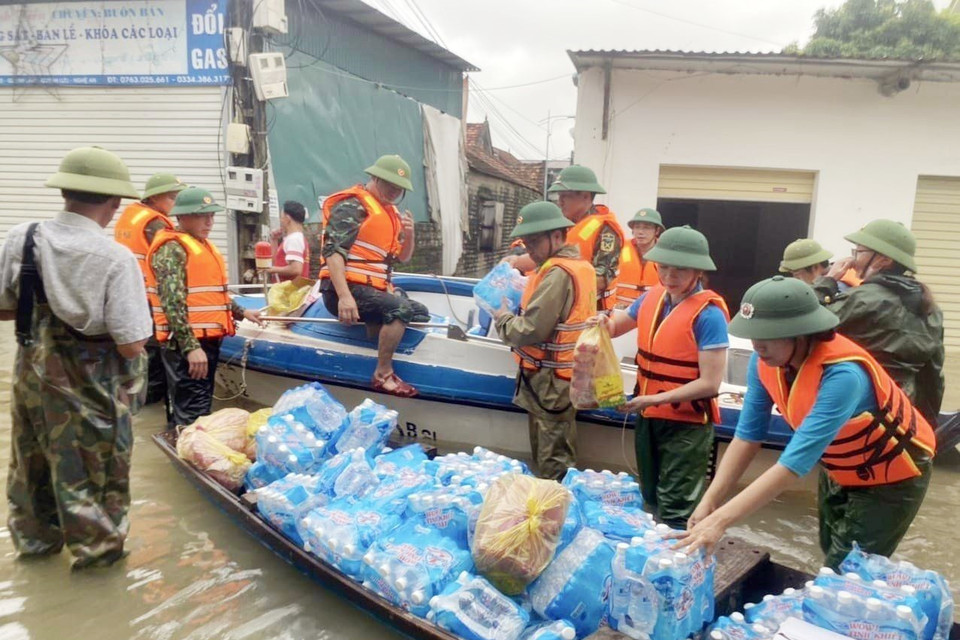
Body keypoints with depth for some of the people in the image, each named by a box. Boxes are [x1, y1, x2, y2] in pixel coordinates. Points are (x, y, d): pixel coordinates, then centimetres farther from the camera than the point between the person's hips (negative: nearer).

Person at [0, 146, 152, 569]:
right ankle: (97, 545, 34)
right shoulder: (116, 259, -24)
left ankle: (34, 538, 46)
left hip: (34, 372, 5)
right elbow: (131, 345, -23)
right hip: (92, 382, -5)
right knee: (96, 464, 16)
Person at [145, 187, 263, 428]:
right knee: (192, 413, -8)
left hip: (207, 338, 10)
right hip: (186, 343, -10)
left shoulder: (203, 245, 17)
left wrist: (241, 312, 27)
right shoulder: (172, 249, -13)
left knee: (201, 405, 18)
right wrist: (190, 346, -26)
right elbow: (173, 303, -21)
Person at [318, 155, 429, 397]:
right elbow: (332, 250, -20)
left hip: (373, 288, 9)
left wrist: (409, 235, -2)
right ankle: (383, 374, -20)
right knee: (401, 309, -28)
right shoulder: (352, 205, -9)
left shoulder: (391, 212, 18)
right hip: (345, 288, -9)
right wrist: (344, 296, -31)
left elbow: (403, 257, 21)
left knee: (420, 314, 11)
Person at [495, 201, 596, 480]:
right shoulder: (581, 266, 11)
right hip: (563, 376, 10)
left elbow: (531, 330, -23)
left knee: (552, 466, 0)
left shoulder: (558, 273, -20)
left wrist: (502, 318, -5)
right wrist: (517, 309, 5)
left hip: (550, 380, -10)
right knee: (559, 457, 19)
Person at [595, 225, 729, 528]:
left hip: (687, 424, -7)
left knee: (675, 512, 0)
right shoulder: (652, 298, 0)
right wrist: (603, 323, -9)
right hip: (648, 417, 7)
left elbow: (710, 383, -21)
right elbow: (616, 326, 15)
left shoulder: (708, 314, -20)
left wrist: (655, 399, -24)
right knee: (651, 501, 23)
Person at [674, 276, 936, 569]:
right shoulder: (764, 360, -20)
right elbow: (748, 435, -15)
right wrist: (709, 502, -24)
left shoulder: (843, 375, -39)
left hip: (891, 476, -6)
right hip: (838, 470, 6)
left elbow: (795, 462, -43)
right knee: (832, 565, 20)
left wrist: (720, 520, -47)